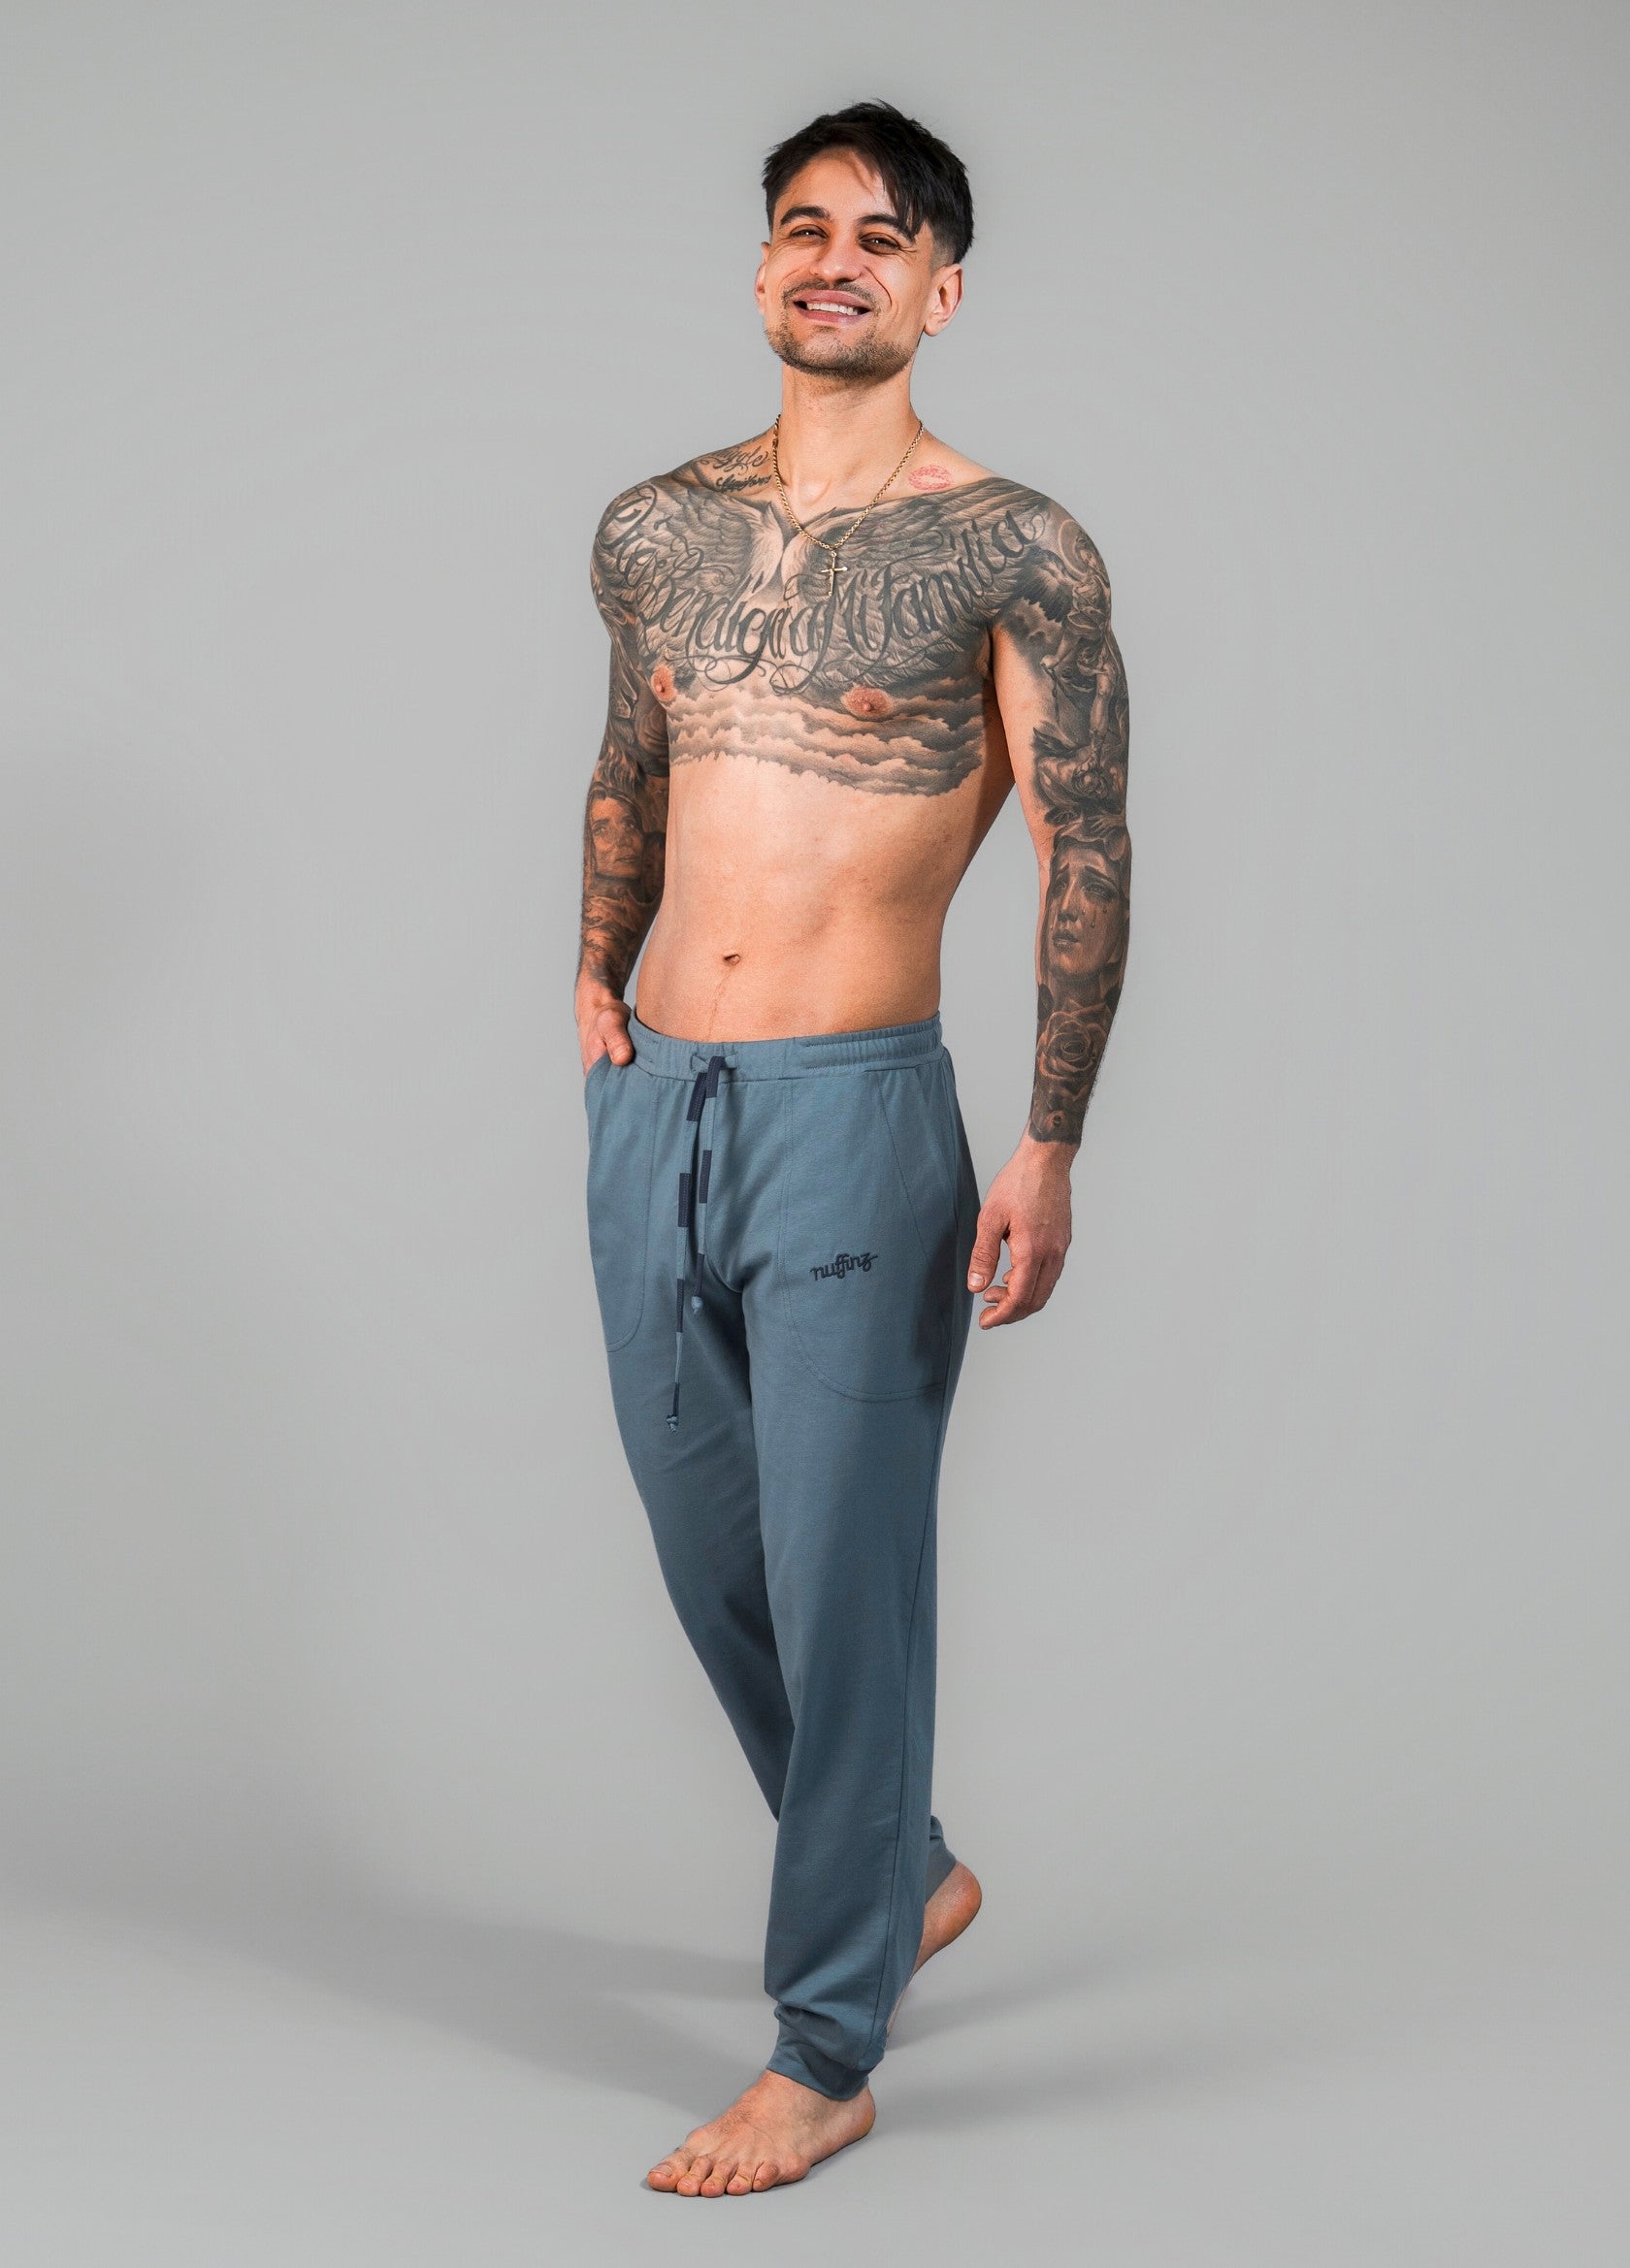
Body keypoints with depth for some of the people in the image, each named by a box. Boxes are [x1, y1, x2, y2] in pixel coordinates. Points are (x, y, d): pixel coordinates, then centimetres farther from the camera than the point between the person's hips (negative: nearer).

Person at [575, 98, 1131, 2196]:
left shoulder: (1012, 553, -6)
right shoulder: (654, 531, 9)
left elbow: (1087, 856, -8)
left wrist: (1048, 1152, -14)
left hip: (854, 1113, -6)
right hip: (650, 1105, 6)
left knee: (840, 1584, -2)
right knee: (709, 1562, 15)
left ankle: (825, 2057, 10)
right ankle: (904, 1877, 39)